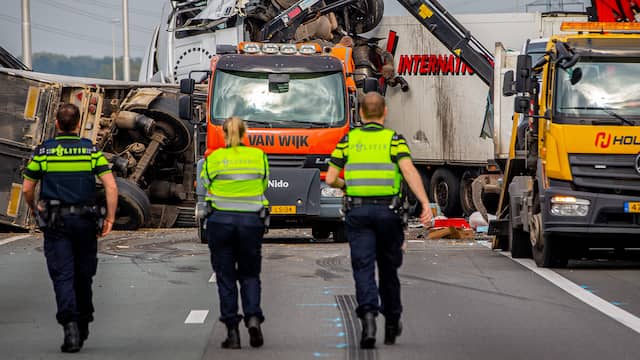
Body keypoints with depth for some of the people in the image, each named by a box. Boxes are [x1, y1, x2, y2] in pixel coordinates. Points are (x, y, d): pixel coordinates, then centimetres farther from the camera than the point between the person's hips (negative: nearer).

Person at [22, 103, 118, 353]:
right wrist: (110, 219, -2)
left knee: (62, 275, -5)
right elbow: (111, 187, -7)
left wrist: (34, 208, 22)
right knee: (83, 275, 15)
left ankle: (70, 325, -22)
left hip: (55, 221, -2)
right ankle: (83, 325, 27)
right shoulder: (92, 151, 1)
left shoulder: (43, 151, -1)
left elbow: (27, 189, 3)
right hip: (85, 220, 2)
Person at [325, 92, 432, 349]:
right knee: (388, 268, 15)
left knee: (363, 267, -4)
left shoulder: (348, 140, 6)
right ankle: (392, 323, 27)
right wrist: (426, 204, -20)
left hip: (357, 210, 0)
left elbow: (330, 179, 4)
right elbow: (409, 171, -14)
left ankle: (368, 314, -27)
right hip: (388, 210, 0)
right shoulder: (394, 139, 1)